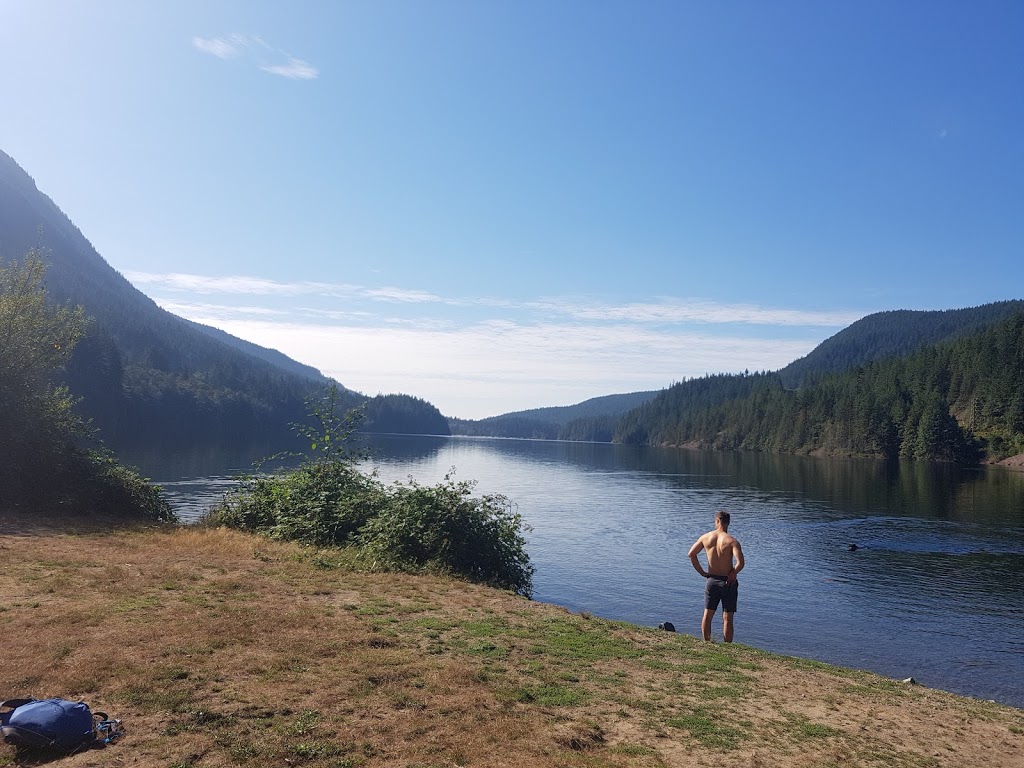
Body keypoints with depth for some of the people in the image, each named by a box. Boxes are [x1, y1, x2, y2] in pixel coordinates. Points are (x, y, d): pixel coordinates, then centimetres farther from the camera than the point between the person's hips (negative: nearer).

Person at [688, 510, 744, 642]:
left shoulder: (706, 537, -3)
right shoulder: (732, 541, -14)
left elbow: (691, 554, 0)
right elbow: (740, 563, -25)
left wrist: (702, 572, 6)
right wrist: (733, 574, -7)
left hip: (711, 580, 3)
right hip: (728, 582, -3)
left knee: (707, 615, 15)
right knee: (727, 619, 6)